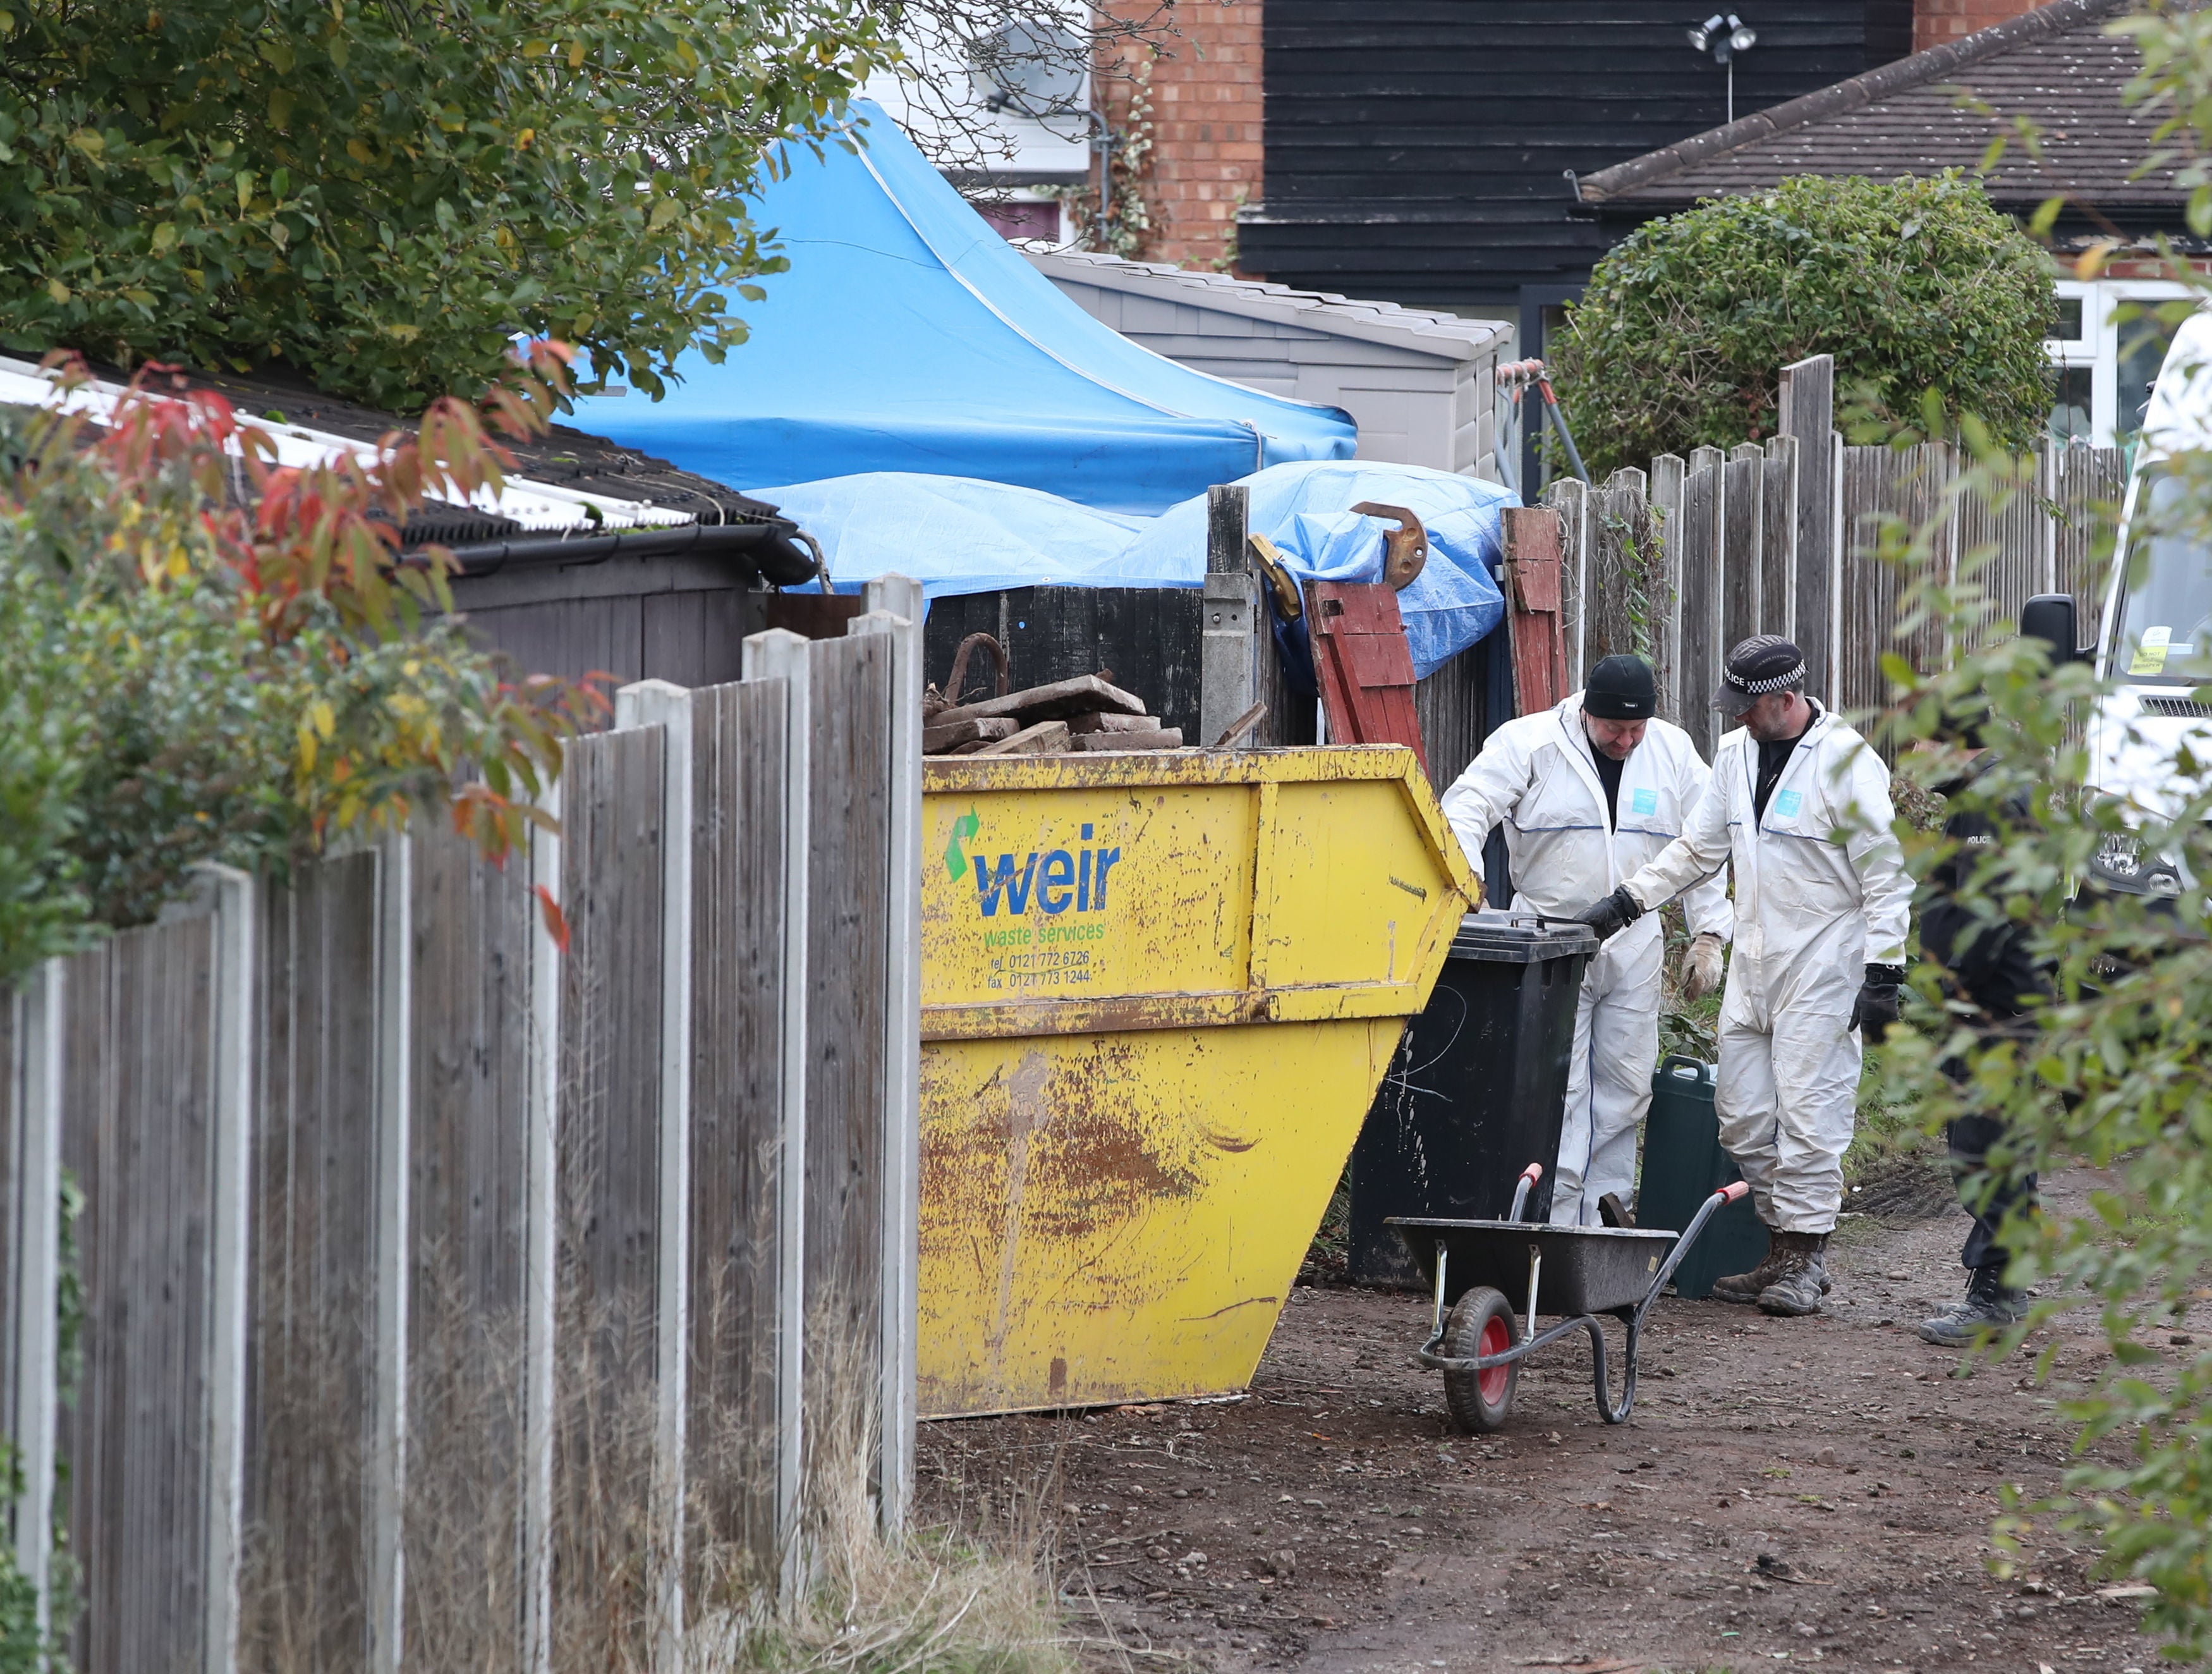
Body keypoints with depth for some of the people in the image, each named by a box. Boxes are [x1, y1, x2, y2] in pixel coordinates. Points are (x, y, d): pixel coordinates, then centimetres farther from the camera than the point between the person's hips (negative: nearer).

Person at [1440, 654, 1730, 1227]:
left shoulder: (1672, 752, 5)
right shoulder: (1529, 744, -6)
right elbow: (1466, 808, -10)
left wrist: (1708, 935, 7)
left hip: (1635, 944, 4)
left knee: (1626, 1082, 6)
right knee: (1559, 1088, -7)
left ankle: (1604, 1197, 18)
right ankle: (1563, 1221, -5)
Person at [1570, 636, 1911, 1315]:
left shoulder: (1846, 761, -12)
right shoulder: (1736, 753, 10)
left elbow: (1886, 874, -11)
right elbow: (1697, 848, 20)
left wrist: (1884, 972, -15)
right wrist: (1625, 901, 12)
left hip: (1821, 969, -8)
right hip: (1752, 967, 8)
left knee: (1808, 1112, -7)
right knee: (1743, 1114, 8)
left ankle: (1805, 1254, 2)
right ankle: (1782, 1247, 17)